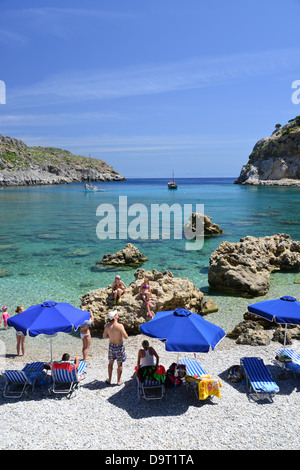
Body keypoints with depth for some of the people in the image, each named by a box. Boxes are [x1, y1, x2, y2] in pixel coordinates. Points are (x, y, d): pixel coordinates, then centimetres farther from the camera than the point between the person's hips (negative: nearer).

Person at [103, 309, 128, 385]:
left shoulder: (107, 326, -9)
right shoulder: (120, 326, -25)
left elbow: (104, 336, 1)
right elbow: (126, 337, -20)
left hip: (111, 345, 4)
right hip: (119, 346, -4)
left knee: (110, 363, 20)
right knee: (120, 364, 12)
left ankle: (109, 380, 30)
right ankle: (119, 381, 23)